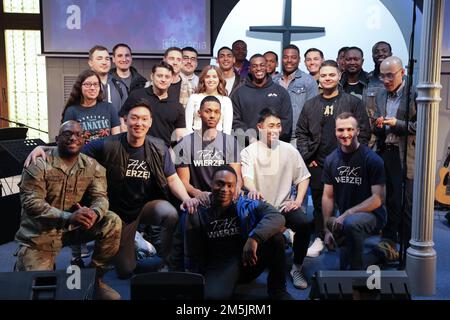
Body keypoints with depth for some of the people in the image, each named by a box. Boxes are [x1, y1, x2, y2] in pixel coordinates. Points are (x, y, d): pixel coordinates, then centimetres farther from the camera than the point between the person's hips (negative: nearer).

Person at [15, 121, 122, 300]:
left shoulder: (92, 166, -1)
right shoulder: (38, 164, -14)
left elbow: (100, 196, -8)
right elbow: (31, 203, -21)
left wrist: (94, 213, -34)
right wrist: (68, 217, -35)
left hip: (75, 227, 4)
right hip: (40, 233, -3)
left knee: (113, 222, -19)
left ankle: (95, 278, -1)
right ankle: (23, 263, 25)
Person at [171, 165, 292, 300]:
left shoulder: (246, 205, -6)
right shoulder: (197, 212, -4)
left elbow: (277, 217, -20)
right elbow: (180, 246, 2)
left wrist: (254, 238, -36)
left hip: (249, 262, 3)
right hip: (218, 266, -3)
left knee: (275, 236, -19)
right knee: (214, 295, -37)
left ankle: (277, 290, -2)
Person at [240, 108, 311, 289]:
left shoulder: (290, 150, 8)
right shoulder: (249, 152, 0)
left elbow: (303, 178, 12)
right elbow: (247, 176, -17)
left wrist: (298, 200, -5)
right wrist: (253, 190, -40)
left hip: (284, 206, 2)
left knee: (304, 223, -27)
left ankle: (297, 268, -6)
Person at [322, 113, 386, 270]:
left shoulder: (372, 159, -13)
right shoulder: (331, 160, 2)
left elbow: (378, 198, -16)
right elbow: (328, 196, 4)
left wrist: (347, 213, -22)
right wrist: (327, 230, -2)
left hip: (371, 215, -5)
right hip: (344, 219, 6)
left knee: (351, 223, -37)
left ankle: (356, 269, -17)